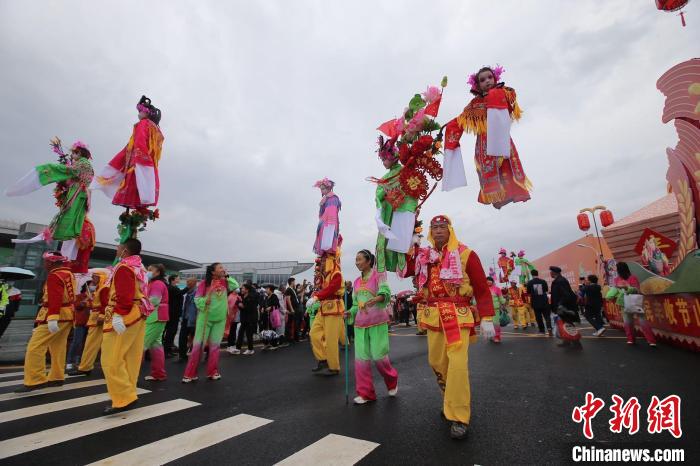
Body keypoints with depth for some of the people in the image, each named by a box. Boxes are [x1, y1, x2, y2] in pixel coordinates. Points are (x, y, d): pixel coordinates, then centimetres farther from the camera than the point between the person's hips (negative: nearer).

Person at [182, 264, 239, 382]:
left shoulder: (225, 283, 5)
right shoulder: (204, 283, -8)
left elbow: (236, 286, -6)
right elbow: (197, 298, -7)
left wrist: (227, 277, -5)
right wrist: (204, 301, -25)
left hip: (220, 319, 4)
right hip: (205, 318, -4)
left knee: (215, 345, 11)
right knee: (198, 345, 1)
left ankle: (213, 372, 23)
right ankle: (190, 374, 13)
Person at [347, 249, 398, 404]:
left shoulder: (379, 274, -4)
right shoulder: (357, 281, 12)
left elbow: (385, 292, -20)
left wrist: (376, 299, -40)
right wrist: (350, 312, -4)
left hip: (377, 321, -5)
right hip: (360, 323, 5)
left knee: (379, 356, -1)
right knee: (361, 358, 3)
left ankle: (392, 381, 29)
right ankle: (366, 393, 17)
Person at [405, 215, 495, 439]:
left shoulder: (465, 254, -5)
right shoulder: (423, 255, 8)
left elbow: (482, 288, -4)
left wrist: (487, 319, -7)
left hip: (458, 317, -4)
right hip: (433, 318, 5)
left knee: (457, 365, -11)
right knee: (436, 362, 13)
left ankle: (459, 417, 5)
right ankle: (451, 401, 36)